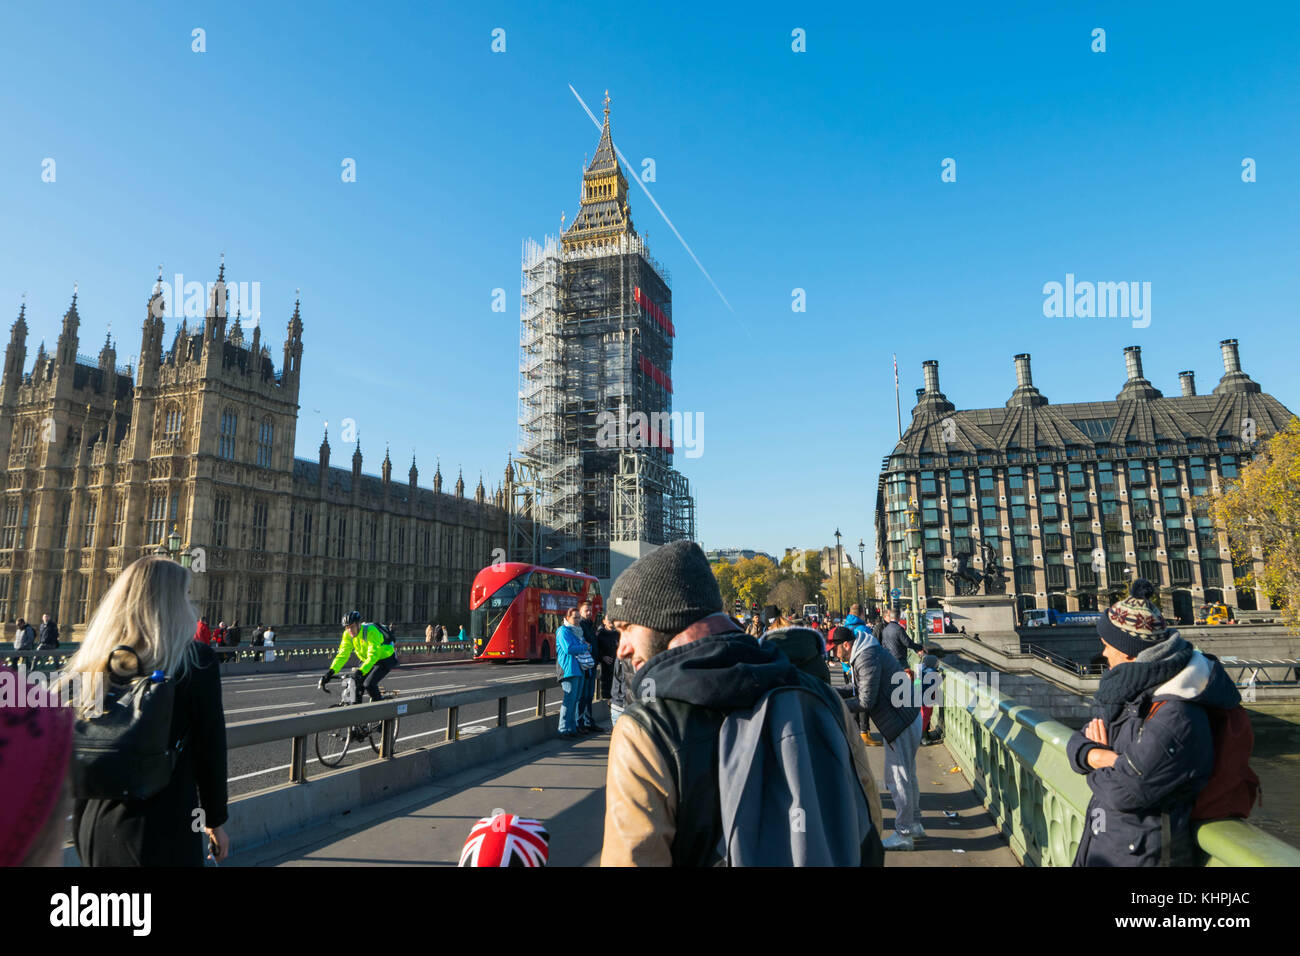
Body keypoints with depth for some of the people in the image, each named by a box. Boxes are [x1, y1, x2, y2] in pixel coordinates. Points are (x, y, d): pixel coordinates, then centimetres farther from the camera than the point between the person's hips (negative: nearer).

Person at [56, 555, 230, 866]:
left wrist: (81, 823, 20)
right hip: (166, 834, -5)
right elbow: (209, 749, -8)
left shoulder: (89, 664, -1)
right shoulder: (197, 660, -14)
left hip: (94, 830, 5)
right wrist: (216, 821, 4)